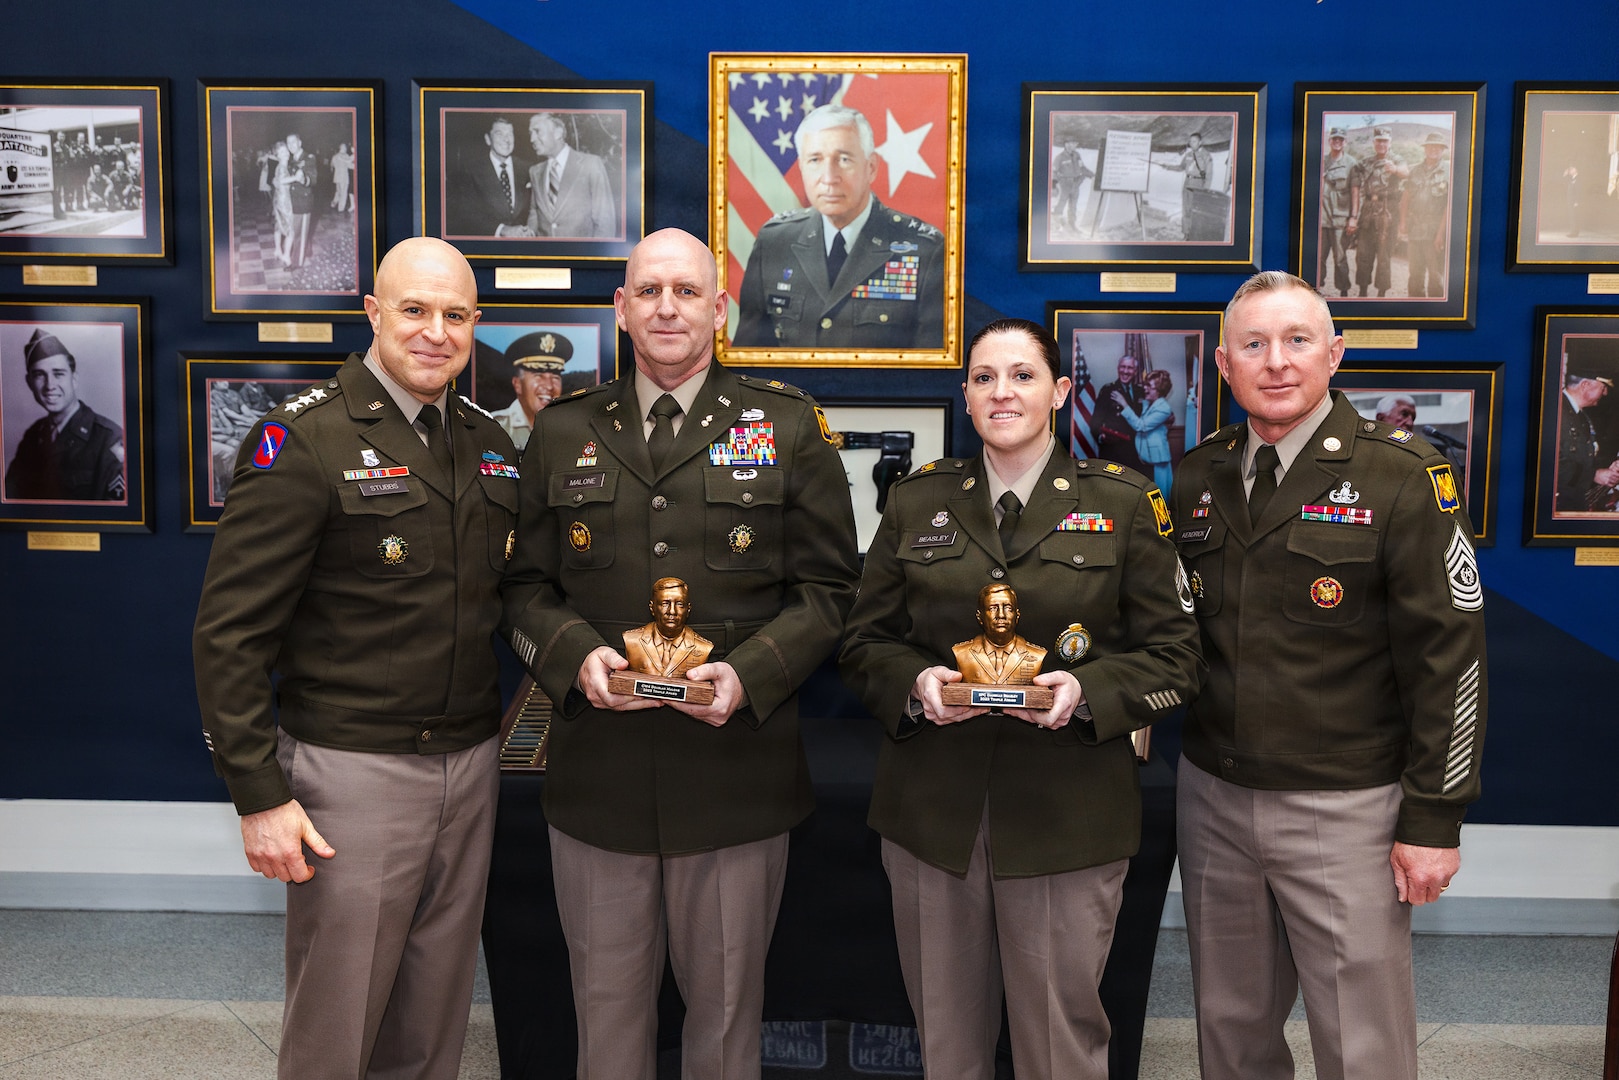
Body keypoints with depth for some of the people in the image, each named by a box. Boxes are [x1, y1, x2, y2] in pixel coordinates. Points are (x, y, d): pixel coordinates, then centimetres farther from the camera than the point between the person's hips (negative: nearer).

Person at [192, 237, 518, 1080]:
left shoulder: (489, 444, 9)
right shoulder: (303, 441, -10)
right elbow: (229, 632, -12)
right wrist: (259, 794, -14)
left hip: (471, 763, 6)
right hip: (352, 771, -5)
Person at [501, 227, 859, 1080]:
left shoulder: (788, 426, 1)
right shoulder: (563, 431, 7)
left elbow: (828, 586, 0)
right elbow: (525, 584, 9)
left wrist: (749, 674, -15)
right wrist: (574, 656, -11)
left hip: (737, 769, -1)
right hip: (596, 772, 2)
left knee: (726, 1001, 15)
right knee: (606, 999, 16)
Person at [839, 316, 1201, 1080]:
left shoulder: (1123, 504, 2)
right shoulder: (916, 501, 7)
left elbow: (1175, 655, 2)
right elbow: (865, 641, 10)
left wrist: (1089, 691, -16)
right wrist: (914, 683, -11)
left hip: (1068, 813, -2)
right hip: (932, 808, 2)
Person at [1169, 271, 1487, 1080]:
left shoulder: (1403, 477, -9)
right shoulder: (1197, 477, 6)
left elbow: (1449, 654, -9)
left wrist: (1434, 818, -10)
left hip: (1346, 810, -4)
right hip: (1212, 799, 4)